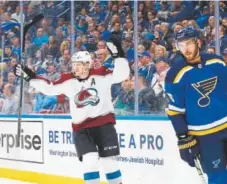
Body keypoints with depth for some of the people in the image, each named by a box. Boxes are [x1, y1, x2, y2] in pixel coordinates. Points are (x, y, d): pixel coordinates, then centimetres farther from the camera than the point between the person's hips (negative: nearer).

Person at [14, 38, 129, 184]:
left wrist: (118, 56, -28)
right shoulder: (67, 81, 3)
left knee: (109, 160, 1)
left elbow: (121, 74, -14)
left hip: (104, 122, -2)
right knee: (90, 160, -11)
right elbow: (49, 88, 11)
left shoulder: (101, 74, -7)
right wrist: (31, 77, 7)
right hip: (81, 126, 2)